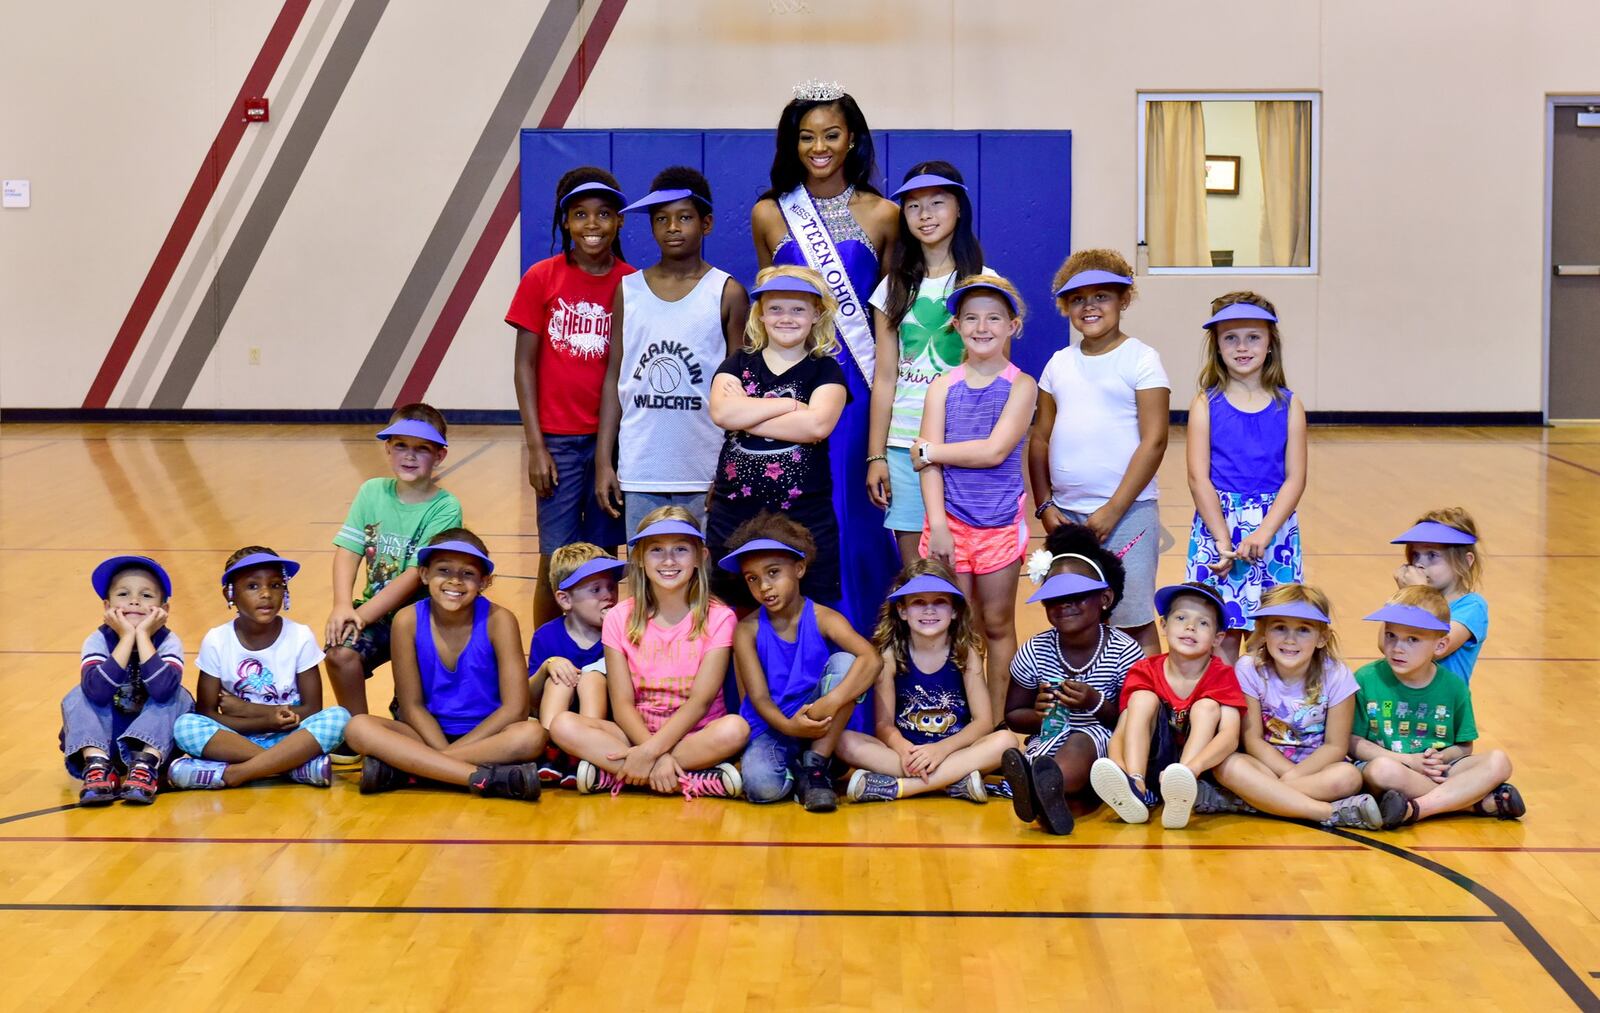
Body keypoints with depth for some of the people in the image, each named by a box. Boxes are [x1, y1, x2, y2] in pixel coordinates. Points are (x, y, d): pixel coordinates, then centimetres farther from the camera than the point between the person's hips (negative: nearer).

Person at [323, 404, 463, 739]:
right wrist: (342, 606, -20)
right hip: (374, 612, 3)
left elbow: (415, 576, -16)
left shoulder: (445, 509, -11)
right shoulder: (372, 492, 3)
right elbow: (348, 551, -3)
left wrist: (362, 615, -22)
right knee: (339, 652, -24)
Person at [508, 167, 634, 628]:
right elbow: (525, 364, 1)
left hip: (614, 437, 1)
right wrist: (536, 447, -5)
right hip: (559, 438, -1)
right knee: (556, 560, -1)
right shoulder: (542, 278, 0)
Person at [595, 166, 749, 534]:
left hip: (706, 475, -2)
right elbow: (614, 378, 10)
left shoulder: (726, 294, 2)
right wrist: (603, 462, 5)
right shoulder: (629, 291, 8)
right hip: (640, 474, 2)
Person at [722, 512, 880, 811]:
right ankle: (793, 769, 4)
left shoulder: (823, 619, -7)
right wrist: (789, 726, -32)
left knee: (844, 662, -25)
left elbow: (871, 660, -25)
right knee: (761, 786, -34)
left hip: (818, 722, 1)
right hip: (770, 726, -1)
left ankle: (814, 765, -16)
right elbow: (759, 697, -11)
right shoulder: (748, 630, -4)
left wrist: (830, 703, -38)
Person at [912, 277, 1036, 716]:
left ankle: (998, 722, 15)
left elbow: (994, 451, -14)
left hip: (1001, 522, -1)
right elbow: (929, 465, -3)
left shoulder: (1021, 386, -2)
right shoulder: (942, 387, 4)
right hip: (950, 519, 2)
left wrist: (928, 450, -8)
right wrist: (938, 524, -13)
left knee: (998, 625, 8)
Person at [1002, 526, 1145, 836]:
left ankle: (1045, 785, -71)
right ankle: (1058, 795, -68)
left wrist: (1097, 704, -21)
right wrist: (1037, 714, -13)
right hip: (1049, 745, 3)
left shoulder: (1125, 652, -5)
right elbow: (1013, 716, 11)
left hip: (1104, 744, -3)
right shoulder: (1034, 653, 2)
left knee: (1083, 740, -38)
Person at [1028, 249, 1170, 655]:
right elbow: (1041, 439, 13)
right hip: (1066, 514, 5)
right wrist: (1044, 506, 3)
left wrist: (1113, 510, -13)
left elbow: (1154, 441, -9)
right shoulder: (1059, 363, 11)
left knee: (1134, 622, -3)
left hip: (1126, 513, -5)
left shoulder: (1140, 360, -4)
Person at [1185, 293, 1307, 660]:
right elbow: (1198, 477, -5)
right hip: (1216, 523, -1)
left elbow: (1295, 478, -2)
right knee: (1222, 635, 0)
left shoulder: (1288, 406, 3)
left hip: (1274, 526, 1)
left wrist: (1263, 534, -15)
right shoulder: (1206, 405, 1)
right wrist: (1223, 541, -14)